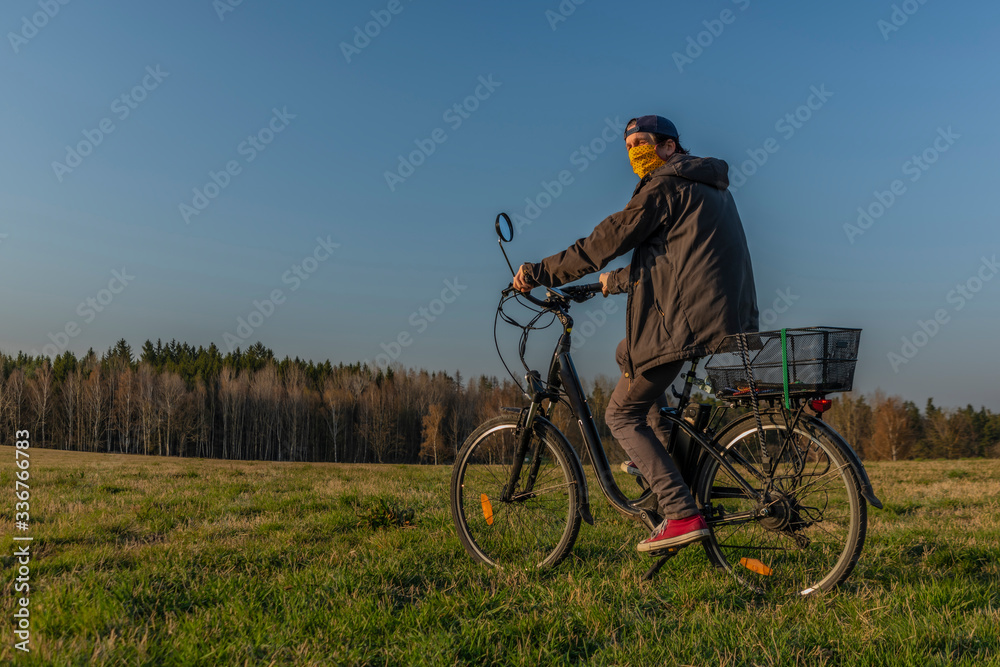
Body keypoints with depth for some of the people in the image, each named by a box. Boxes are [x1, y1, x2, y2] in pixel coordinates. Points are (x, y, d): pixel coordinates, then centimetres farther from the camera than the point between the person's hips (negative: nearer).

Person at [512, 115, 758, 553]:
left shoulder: (664, 186, -5)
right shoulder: (710, 187, 24)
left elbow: (607, 240, -11)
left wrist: (541, 273, -5)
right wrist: (617, 281, 40)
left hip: (685, 320, -10)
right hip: (731, 319, 10)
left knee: (622, 415, -1)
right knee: (627, 353, 30)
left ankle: (682, 515, -9)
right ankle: (669, 462, 27)